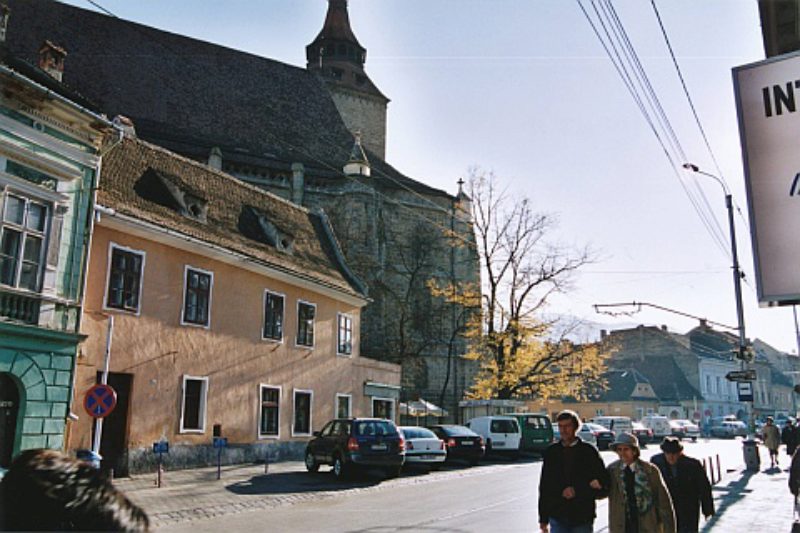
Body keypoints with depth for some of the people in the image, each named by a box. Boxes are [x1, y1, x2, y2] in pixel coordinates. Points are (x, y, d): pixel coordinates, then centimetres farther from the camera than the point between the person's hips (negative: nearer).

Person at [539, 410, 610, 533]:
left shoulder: (588, 451, -1)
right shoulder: (551, 452, 5)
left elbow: (603, 485, -3)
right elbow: (544, 487, 9)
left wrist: (577, 491, -15)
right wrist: (543, 518, 8)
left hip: (582, 519, -2)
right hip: (557, 519, 2)